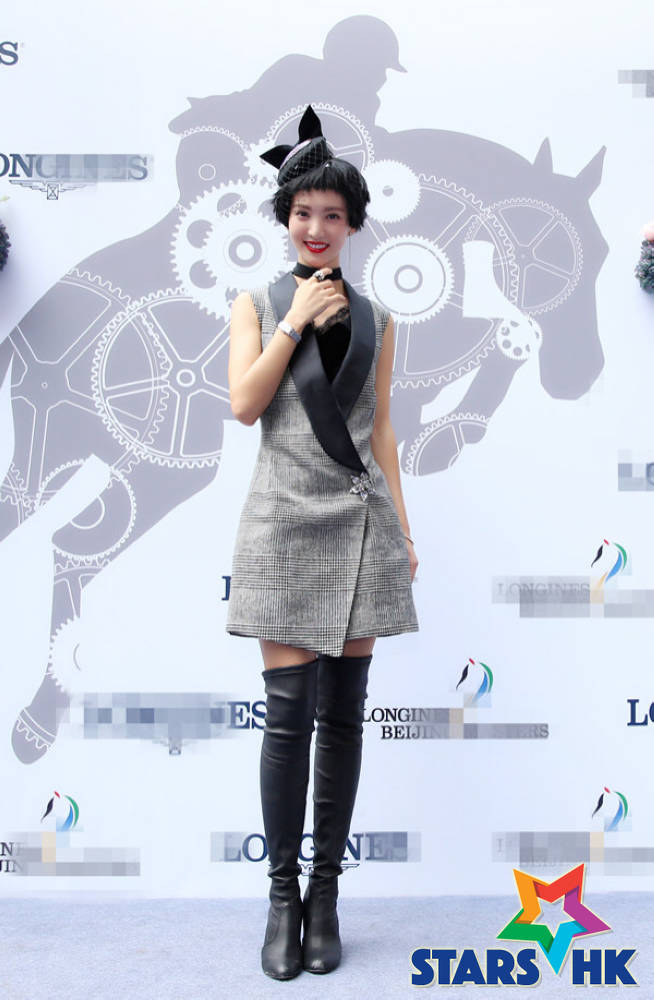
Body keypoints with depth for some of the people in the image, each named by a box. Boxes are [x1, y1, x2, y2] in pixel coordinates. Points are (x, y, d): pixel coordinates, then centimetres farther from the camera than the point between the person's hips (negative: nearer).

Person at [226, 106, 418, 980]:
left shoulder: (374, 318, 13)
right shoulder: (258, 304, 9)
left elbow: (382, 429, 12)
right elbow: (245, 405, -5)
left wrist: (403, 528, 7)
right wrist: (295, 321, -6)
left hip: (361, 526, 2)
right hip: (288, 522, -2)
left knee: (344, 714, 5)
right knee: (289, 712, -4)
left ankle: (326, 893, 18)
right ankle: (282, 893, 12)